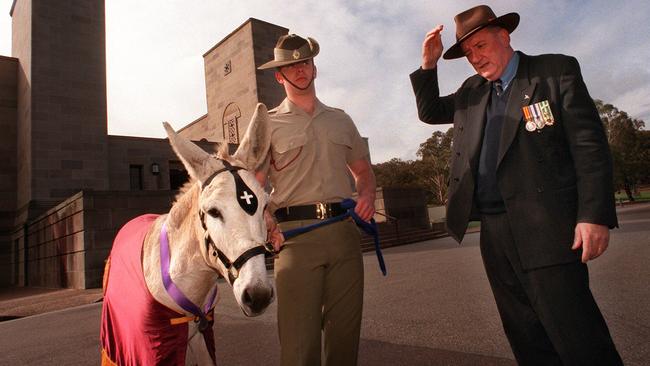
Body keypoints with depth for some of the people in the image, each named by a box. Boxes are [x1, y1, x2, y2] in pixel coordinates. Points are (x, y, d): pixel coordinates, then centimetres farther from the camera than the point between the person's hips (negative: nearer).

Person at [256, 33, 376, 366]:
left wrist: (367, 195, 2)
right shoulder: (268, 124, 7)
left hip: (344, 230, 4)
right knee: (299, 336, -3)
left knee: (345, 329, 9)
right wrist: (268, 227, -18)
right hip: (295, 233, -3)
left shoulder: (340, 120, 18)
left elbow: (362, 169, 24)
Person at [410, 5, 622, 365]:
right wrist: (428, 65, 10)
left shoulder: (557, 70, 2)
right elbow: (429, 112, 26)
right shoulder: (472, 90, 18)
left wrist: (595, 214, -13)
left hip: (544, 226, -5)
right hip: (493, 230, 6)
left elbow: (589, 143, -5)